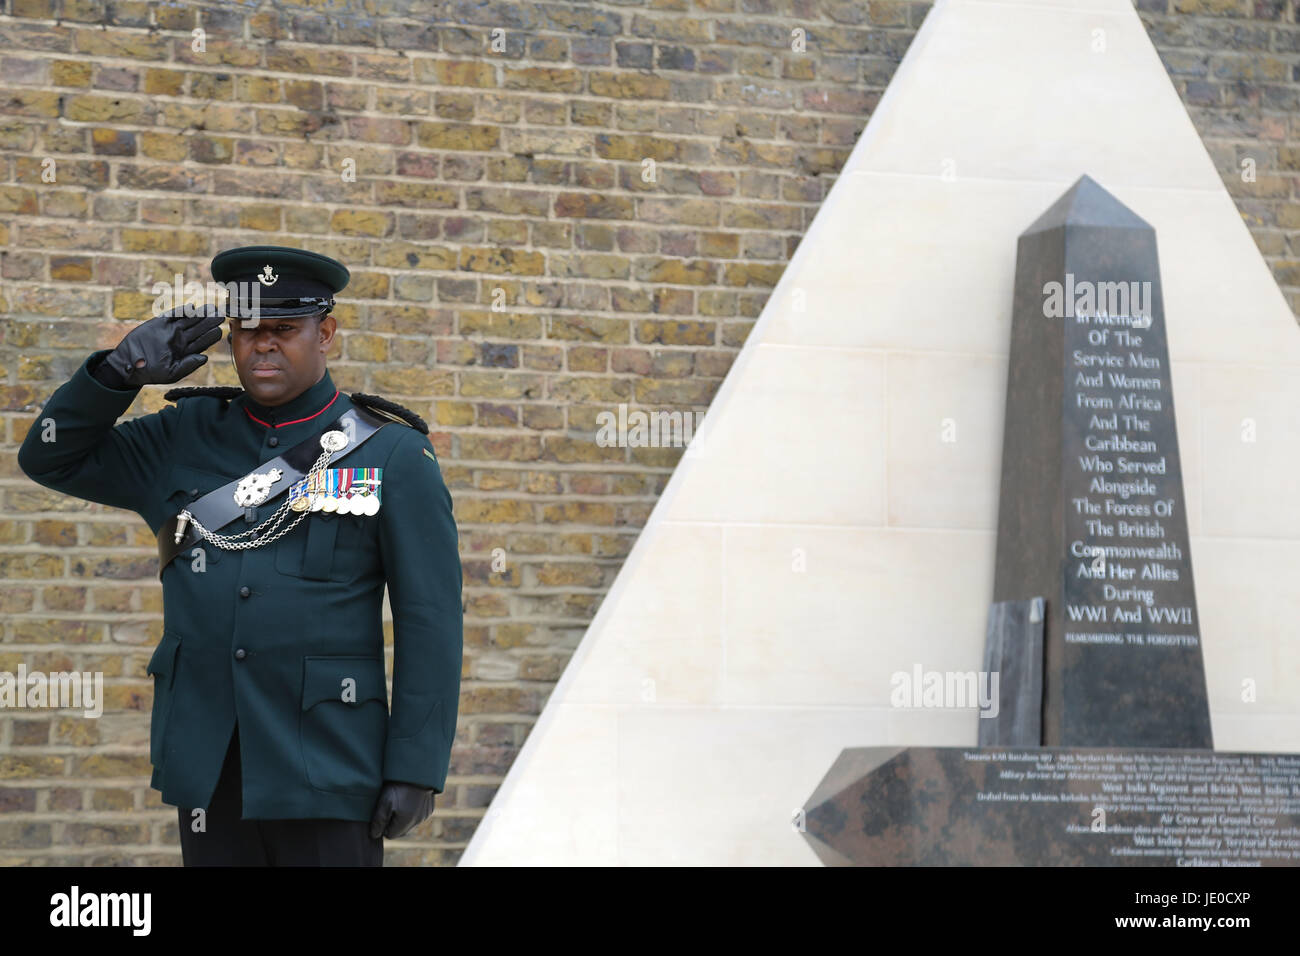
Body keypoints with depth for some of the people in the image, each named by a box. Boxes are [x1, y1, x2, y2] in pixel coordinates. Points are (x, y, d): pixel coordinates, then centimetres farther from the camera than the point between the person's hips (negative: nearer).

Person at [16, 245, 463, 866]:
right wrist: (123, 369, -3)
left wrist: (416, 768, -10)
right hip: (207, 765, 4)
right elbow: (51, 458, 14)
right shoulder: (184, 439, 9)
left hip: (324, 765, -4)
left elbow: (430, 623, -4)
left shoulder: (393, 456, -2)